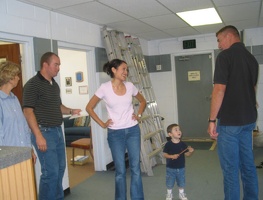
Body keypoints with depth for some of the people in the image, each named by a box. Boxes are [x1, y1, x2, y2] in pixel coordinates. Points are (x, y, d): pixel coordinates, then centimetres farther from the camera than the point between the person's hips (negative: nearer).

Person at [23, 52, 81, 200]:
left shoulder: (55, 84, 13)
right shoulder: (33, 84, -11)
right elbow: (28, 111, -16)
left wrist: (71, 111, 4)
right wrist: (38, 135, -22)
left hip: (58, 131, 8)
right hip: (44, 132, -8)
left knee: (60, 168, 15)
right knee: (51, 172, -5)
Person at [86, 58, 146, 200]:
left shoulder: (130, 86, 1)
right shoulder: (105, 88, -8)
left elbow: (142, 101, 18)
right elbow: (89, 108, -1)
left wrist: (138, 115, 5)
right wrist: (102, 124, -3)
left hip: (133, 131, 3)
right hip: (115, 133, -2)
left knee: (135, 168, 7)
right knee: (120, 171, 5)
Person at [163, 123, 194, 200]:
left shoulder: (183, 144, -6)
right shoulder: (168, 144, -14)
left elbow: (186, 154, -2)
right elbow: (164, 154, -12)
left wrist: (190, 152, -22)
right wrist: (172, 156, -28)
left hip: (181, 168, 3)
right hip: (170, 168, -2)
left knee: (181, 183, 18)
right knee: (170, 183, 11)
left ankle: (181, 194, 40)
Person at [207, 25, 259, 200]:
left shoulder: (225, 56, -12)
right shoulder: (252, 58, 12)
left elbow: (220, 89, -18)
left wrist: (212, 120, -14)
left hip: (229, 120, -8)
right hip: (249, 119, 8)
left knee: (230, 168, 0)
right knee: (248, 164, 16)